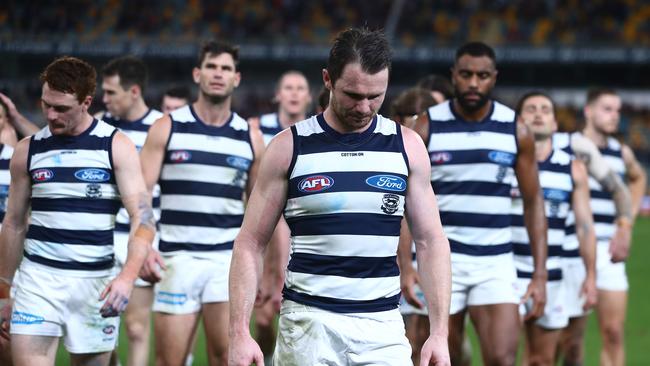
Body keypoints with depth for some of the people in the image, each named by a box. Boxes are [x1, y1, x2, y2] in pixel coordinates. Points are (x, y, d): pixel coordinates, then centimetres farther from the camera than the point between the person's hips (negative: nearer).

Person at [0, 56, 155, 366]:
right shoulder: (27, 150, 6)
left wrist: (128, 276, -23)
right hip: (38, 278, 1)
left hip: (96, 282, -1)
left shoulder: (116, 146, -2)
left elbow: (143, 218, -8)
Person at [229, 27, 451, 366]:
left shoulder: (406, 146, 6)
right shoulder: (289, 147, 0)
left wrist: (439, 333, -1)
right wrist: (239, 333, -8)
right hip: (308, 322, -1)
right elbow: (250, 243, 2)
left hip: (383, 325, 1)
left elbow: (430, 241, 8)